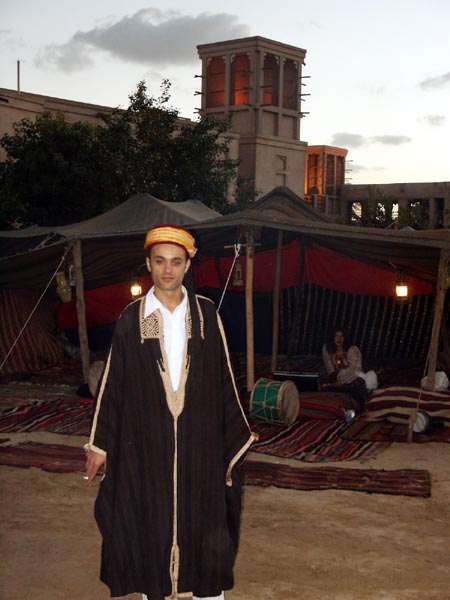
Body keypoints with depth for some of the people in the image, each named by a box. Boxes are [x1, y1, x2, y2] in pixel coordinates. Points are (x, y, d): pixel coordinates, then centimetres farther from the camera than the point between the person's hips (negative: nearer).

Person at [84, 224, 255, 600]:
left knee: (203, 521, 8)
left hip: (199, 442, 1)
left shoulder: (206, 314, 1)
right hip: (146, 443, 0)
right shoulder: (131, 318, -1)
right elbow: (112, 383, 2)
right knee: (150, 523, 8)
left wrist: (235, 437, 6)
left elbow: (224, 377, 5)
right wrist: (100, 443, 2)